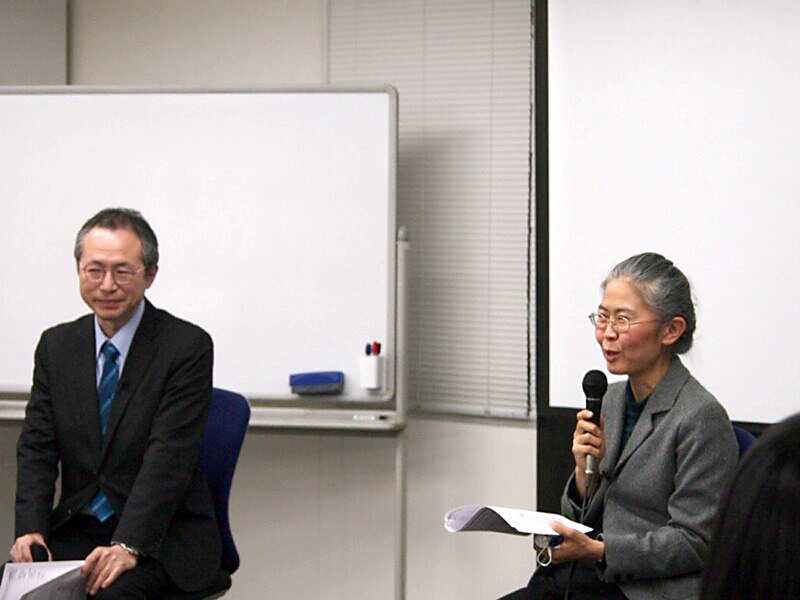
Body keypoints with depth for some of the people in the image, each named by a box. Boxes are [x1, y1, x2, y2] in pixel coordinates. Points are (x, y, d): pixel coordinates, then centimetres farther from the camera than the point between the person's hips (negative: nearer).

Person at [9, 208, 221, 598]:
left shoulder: (187, 346, -8)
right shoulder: (56, 345, 8)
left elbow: (169, 457, -16)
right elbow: (37, 446, 4)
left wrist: (128, 545, -26)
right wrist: (30, 529, -13)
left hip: (165, 533, -4)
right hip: (77, 527, 4)